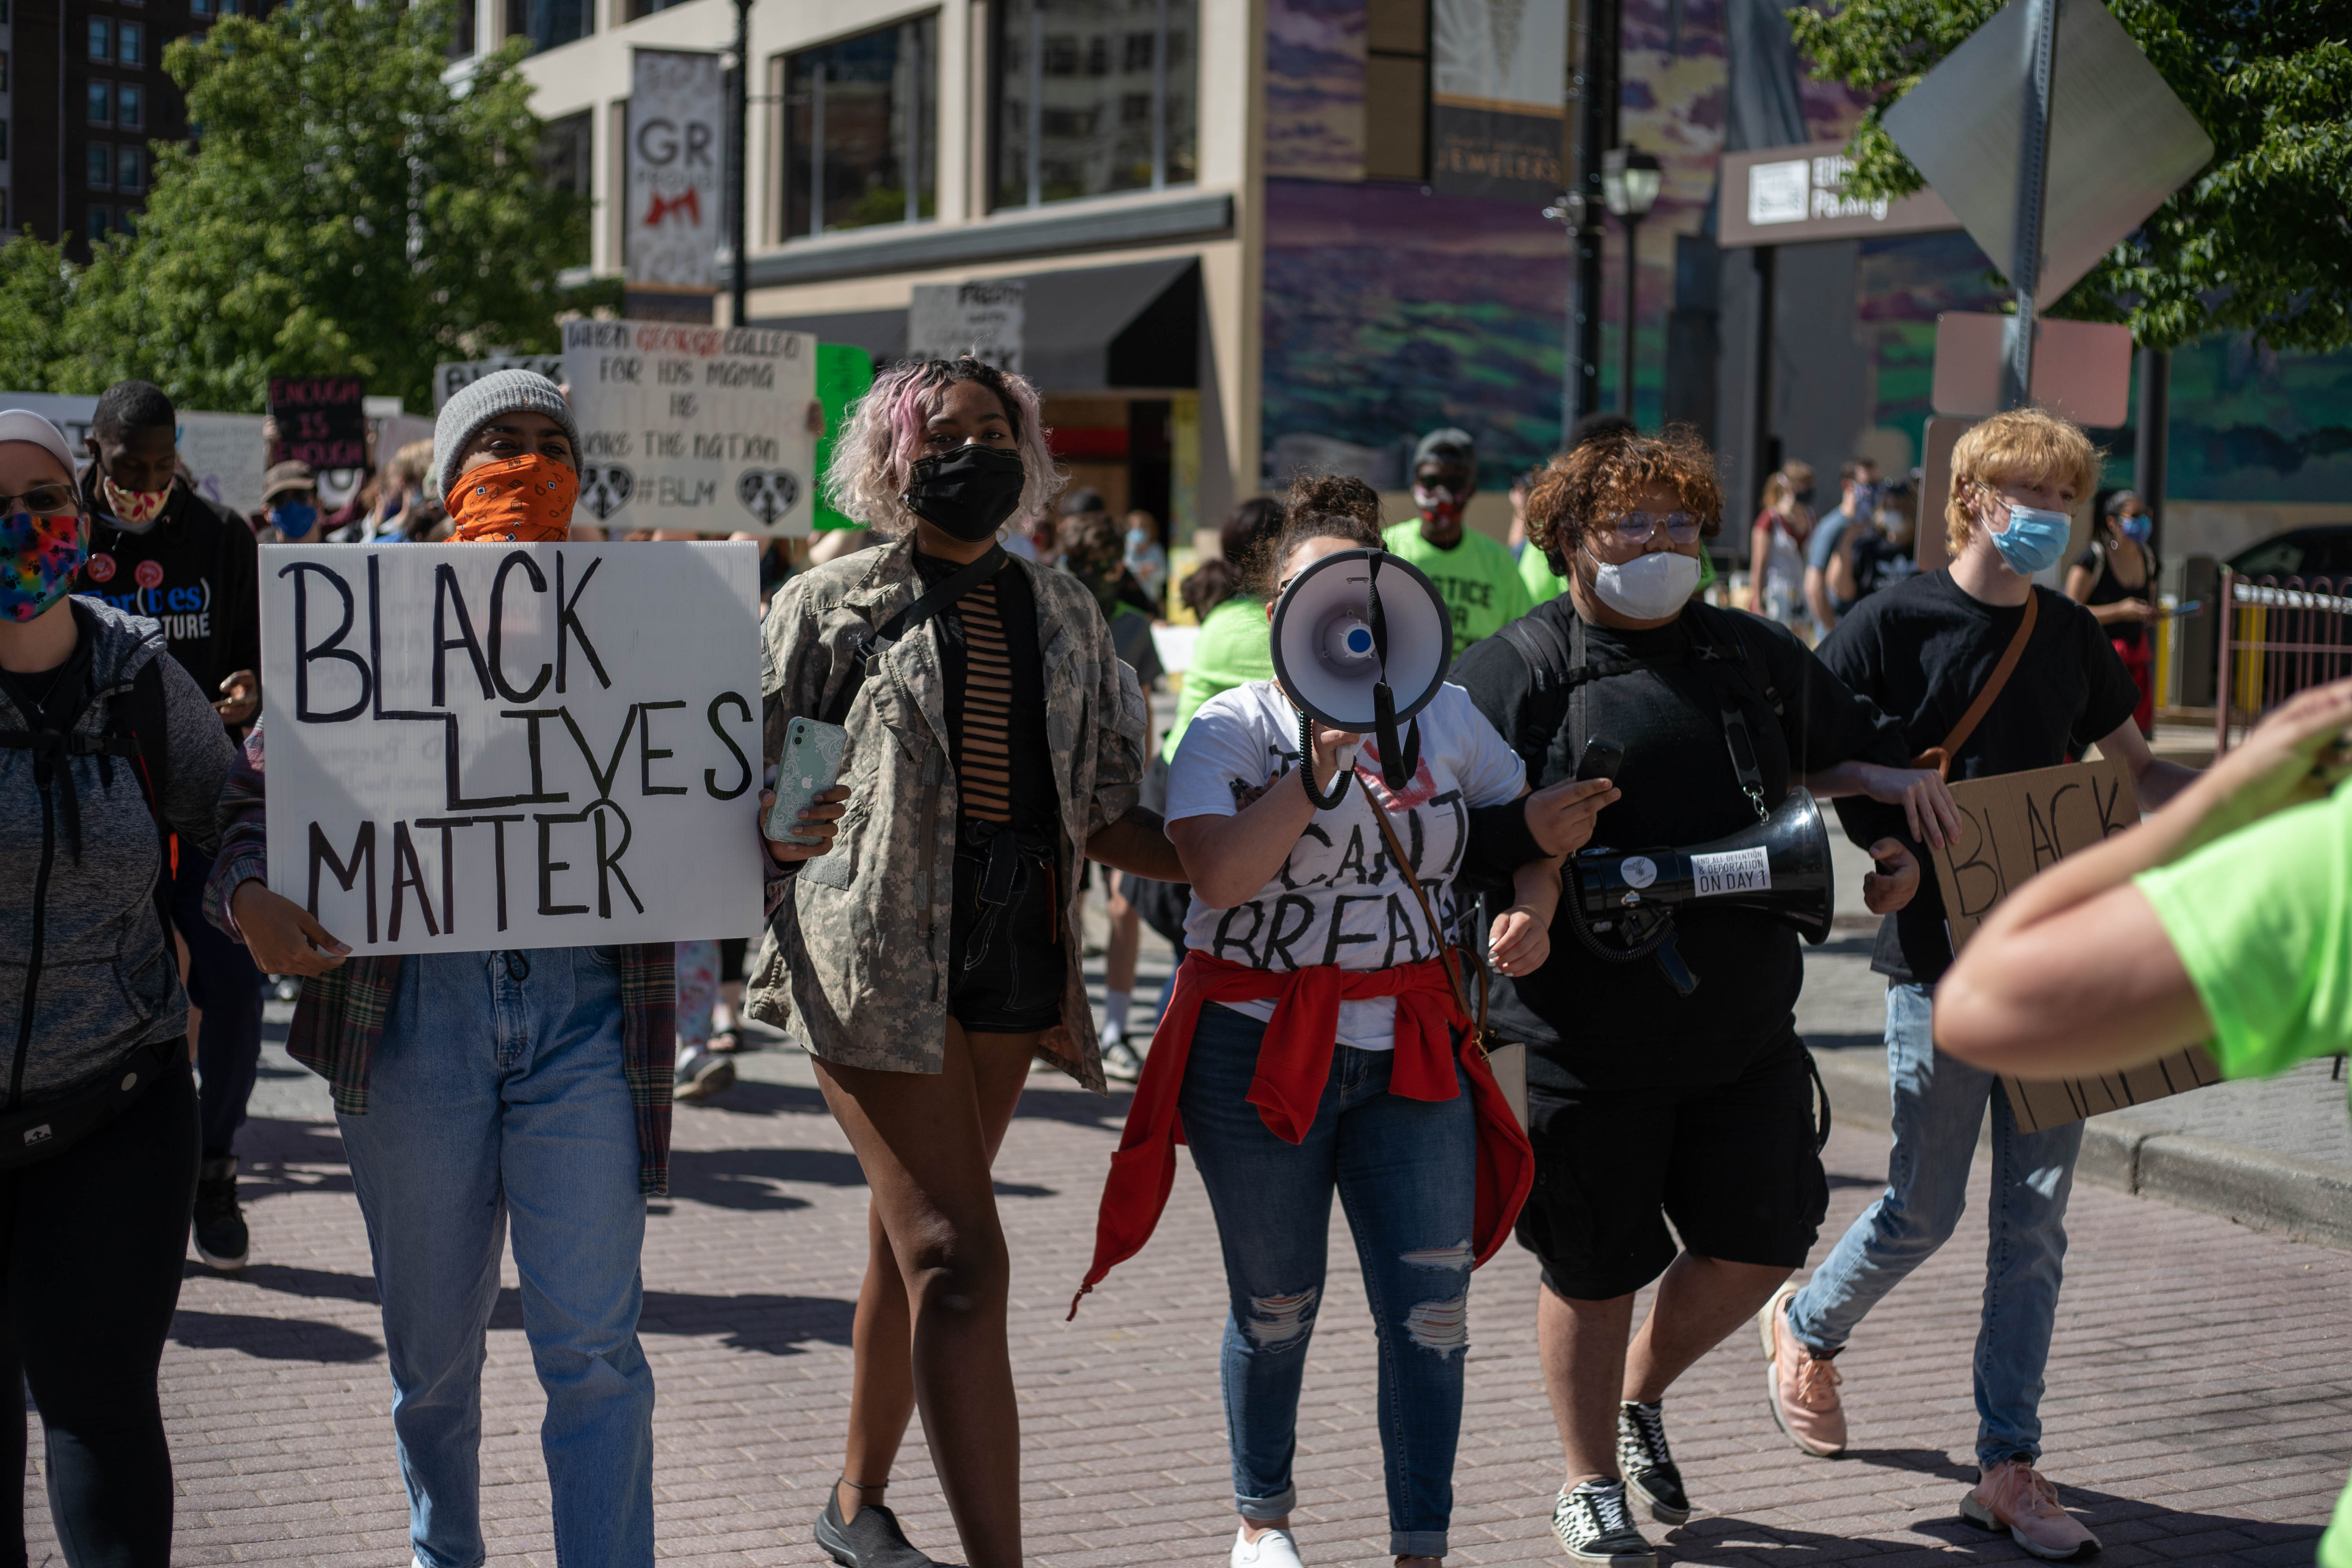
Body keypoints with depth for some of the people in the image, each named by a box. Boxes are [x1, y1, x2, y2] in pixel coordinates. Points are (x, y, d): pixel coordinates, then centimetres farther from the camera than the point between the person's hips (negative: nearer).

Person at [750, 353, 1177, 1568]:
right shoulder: (834, 602, 1)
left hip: (1012, 959, 5)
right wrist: (788, 834, -22)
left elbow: (1100, 816, 14)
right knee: (960, 1257, -15)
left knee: (913, 1244, 15)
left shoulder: (1061, 612, 14)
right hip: (876, 954, -5)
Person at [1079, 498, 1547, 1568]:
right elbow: (1220, 875, -20)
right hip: (1263, 1045, -3)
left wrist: (1531, 909, 1)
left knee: (1431, 1308, -3)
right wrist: (1320, 763, -22)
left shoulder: (1445, 716, 7)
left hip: (1413, 1048, 3)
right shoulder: (1233, 728, -5)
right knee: (1276, 1307, 11)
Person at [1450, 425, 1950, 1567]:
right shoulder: (1513, 671, -4)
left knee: (1760, 1243, 8)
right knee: (1595, 1271, 7)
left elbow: (1846, 756, 22)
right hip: (1584, 1035, -4)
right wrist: (1529, 838, -26)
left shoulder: (1756, 657, 9)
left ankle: (1642, 1396, 36)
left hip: (1741, 1030, 4)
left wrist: (1894, 840, 3)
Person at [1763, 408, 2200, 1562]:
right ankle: (1806, 1328, 33)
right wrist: (1892, 801, -19)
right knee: (1925, 1208, 2)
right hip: (1941, 957, -5)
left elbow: (2137, 774, 18)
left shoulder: (2071, 635, 10)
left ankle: (2009, 1467, 11)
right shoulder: (1896, 624, -6)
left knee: (2035, 1213, 4)